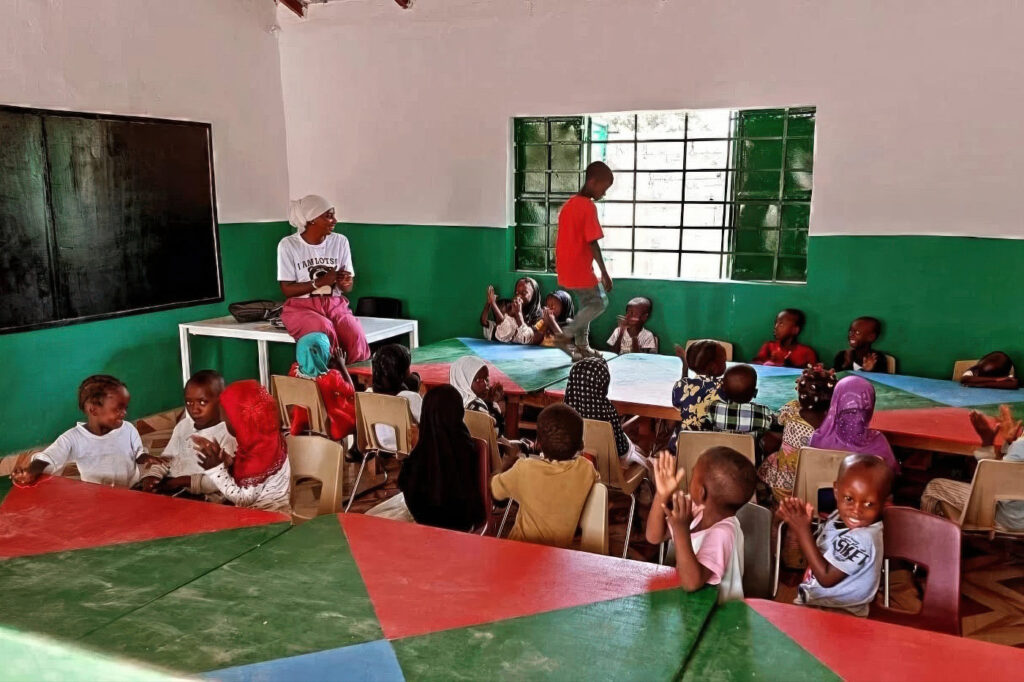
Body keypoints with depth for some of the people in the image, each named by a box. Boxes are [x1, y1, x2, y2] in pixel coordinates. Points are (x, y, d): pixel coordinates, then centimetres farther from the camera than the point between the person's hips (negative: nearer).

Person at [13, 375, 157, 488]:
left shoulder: (128, 429, -1)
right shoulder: (73, 438, -9)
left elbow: (138, 454, 10)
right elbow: (47, 459, -17)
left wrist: (145, 458, -13)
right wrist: (31, 472, -37)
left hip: (132, 493, 1)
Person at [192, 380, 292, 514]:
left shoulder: (261, 452, -26)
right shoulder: (259, 439, 0)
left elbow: (243, 500, -21)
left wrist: (215, 469, -22)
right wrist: (221, 459, -3)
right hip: (259, 509, 8)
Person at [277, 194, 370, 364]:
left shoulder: (340, 241, 6)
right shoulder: (288, 245, -4)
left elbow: (348, 288, 9)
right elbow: (287, 289, -5)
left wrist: (345, 283, -16)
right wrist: (320, 282, -18)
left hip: (335, 304, 3)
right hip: (301, 306, -3)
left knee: (356, 336, -29)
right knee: (325, 330, -36)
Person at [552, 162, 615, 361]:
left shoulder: (569, 204, 11)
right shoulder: (588, 207, -17)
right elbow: (592, 243, -20)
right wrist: (604, 272, -16)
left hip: (567, 267, 9)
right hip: (580, 268, -9)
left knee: (587, 303, 20)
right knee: (599, 302, 4)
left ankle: (582, 347, 22)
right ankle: (565, 336, 0)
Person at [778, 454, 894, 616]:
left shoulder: (861, 539, -29)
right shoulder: (840, 517, -3)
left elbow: (826, 578, -23)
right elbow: (817, 551, 7)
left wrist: (803, 531, -25)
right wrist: (798, 524, -11)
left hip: (838, 614, -7)